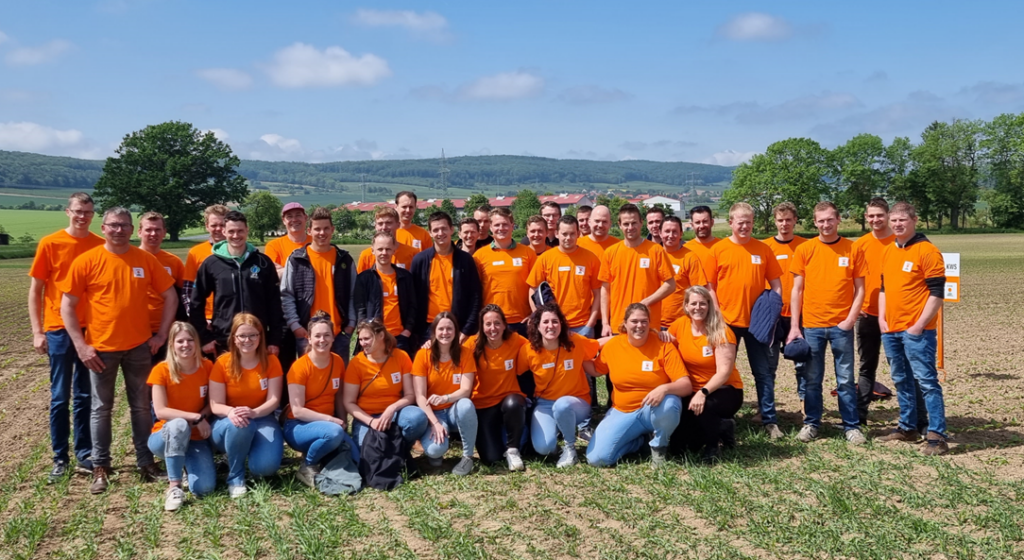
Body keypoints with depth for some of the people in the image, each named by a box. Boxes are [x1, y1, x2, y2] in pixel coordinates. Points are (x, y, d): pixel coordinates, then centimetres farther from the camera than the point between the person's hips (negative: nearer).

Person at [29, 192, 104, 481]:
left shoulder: (100, 246, 2)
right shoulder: (49, 244, -3)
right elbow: (35, 290, 0)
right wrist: (37, 332, -5)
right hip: (60, 329, -2)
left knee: (85, 396, 9)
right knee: (60, 397, 5)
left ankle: (85, 454, 17)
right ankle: (60, 457, 15)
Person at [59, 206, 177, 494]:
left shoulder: (146, 260, 0)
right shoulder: (86, 261, -6)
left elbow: (170, 297, 7)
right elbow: (67, 305, -4)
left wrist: (162, 334, 1)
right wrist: (80, 345, -10)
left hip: (139, 346, 2)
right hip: (101, 348, -2)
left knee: (142, 406, 10)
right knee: (101, 409, 7)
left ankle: (146, 462, 21)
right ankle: (100, 468, 17)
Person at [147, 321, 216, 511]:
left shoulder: (207, 367, -5)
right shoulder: (161, 370, -13)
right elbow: (160, 411, -19)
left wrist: (203, 416, -16)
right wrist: (195, 417, -26)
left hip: (196, 438, 2)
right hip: (166, 436, -2)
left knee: (204, 488, -21)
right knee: (179, 424, -40)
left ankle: (188, 463, 15)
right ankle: (174, 486, -27)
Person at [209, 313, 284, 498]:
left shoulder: (271, 361, -5)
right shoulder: (222, 363, -9)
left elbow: (274, 400, -10)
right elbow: (215, 405, -10)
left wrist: (254, 412, -32)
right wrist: (231, 412, -35)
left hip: (261, 419, 1)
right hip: (228, 424, -1)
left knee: (267, 466, -28)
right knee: (239, 424, -40)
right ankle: (235, 477, -15)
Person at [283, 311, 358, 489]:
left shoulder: (338, 362, 1)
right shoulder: (300, 367, -16)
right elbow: (297, 410, -19)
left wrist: (342, 423, -5)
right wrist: (331, 420, -22)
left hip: (328, 424, 5)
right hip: (298, 427, -5)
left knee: (356, 461, -17)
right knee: (334, 432, -36)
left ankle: (320, 452, 11)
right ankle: (307, 466, -10)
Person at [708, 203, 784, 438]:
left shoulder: (763, 249, 2)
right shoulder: (718, 249, -1)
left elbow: (776, 284, 7)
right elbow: (709, 286, 1)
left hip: (756, 321, 1)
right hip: (727, 321, -1)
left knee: (763, 373, 7)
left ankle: (770, 420, 14)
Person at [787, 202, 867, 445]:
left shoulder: (852, 249, 1)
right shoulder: (804, 250, 2)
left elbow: (859, 289, 3)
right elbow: (797, 290, 3)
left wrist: (851, 319, -8)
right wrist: (794, 326, -1)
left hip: (842, 326, -1)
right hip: (811, 325, 1)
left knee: (846, 379, 5)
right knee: (812, 379, 9)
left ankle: (852, 426, 15)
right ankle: (811, 423, 21)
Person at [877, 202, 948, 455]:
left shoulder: (927, 251, -10)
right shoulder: (888, 252, 13)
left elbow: (936, 292, -12)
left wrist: (920, 325, -15)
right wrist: (882, 318, 9)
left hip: (916, 330, -7)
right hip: (890, 330, 8)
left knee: (926, 381, -7)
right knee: (902, 381, 15)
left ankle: (936, 435, -4)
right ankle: (908, 427, 25)